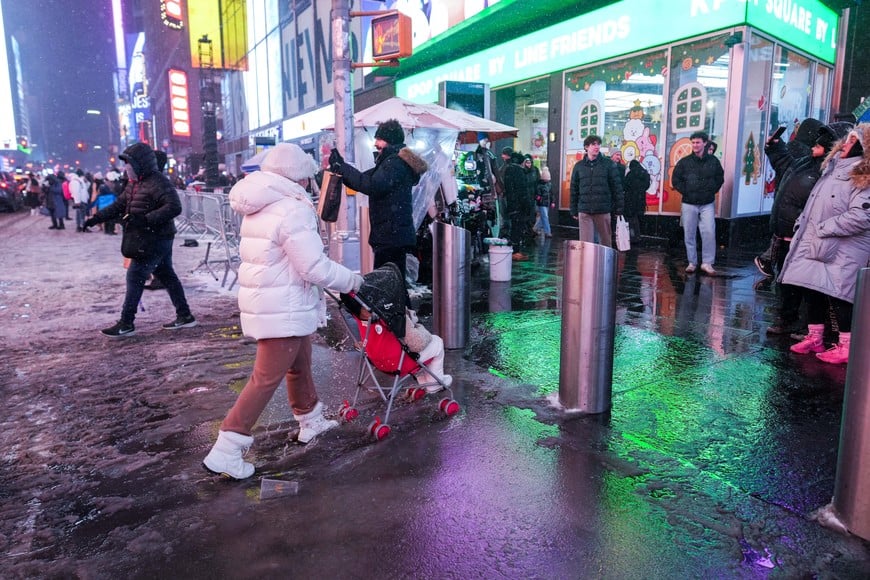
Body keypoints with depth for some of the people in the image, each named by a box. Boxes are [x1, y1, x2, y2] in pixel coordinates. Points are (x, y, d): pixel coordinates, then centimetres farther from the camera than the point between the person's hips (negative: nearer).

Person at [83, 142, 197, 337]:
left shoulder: (157, 182, -17)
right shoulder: (135, 183, 14)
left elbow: (174, 207, -28)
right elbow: (119, 205, 18)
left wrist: (145, 220, -32)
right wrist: (96, 218, 7)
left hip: (156, 239, -10)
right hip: (152, 239, 10)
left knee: (135, 276, -7)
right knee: (166, 276, 12)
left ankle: (126, 323, -1)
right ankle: (184, 316, 19)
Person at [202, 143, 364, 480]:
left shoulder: (260, 210, 10)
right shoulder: (293, 210, -20)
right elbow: (316, 267, -24)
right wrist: (352, 281, -9)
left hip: (265, 303, 10)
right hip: (283, 311, -10)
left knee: (300, 366, 24)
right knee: (266, 379, -3)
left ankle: (311, 422, 42)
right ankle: (225, 451, 1)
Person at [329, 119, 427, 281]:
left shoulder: (395, 162, -11)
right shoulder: (391, 161, 21)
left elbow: (372, 186, -24)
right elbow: (366, 179, 21)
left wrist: (342, 168, -17)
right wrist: (341, 167, 7)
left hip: (391, 235, -10)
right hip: (393, 233, 10)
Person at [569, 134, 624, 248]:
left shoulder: (608, 164, 3)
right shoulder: (579, 166, 8)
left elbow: (617, 187, 1)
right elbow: (574, 190, 11)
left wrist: (619, 208, -3)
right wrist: (574, 211, 8)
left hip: (603, 210, -1)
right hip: (584, 211, 1)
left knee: (606, 242, 7)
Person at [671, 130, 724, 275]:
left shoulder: (713, 161, 5)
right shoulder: (684, 162, 1)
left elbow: (720, 178, 14)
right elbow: (675, 180, 4)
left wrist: (712, 191, 4)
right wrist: (685, 192, -3)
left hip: (707, 204, 0)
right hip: (689, 204, 0)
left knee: (709, 232, -10)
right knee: (689, 234, 4)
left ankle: (707, 263, -2)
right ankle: (692, 262, 14)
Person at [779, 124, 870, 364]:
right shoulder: (833, 166, 15)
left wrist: (823, 228, -18)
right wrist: (804, 224, 15)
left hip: (843, 251, -8)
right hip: (815, 245, 8)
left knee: (839, 295, -4)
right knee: (812, 291, 11)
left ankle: (846, 347, 6)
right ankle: (814, 338, 23)